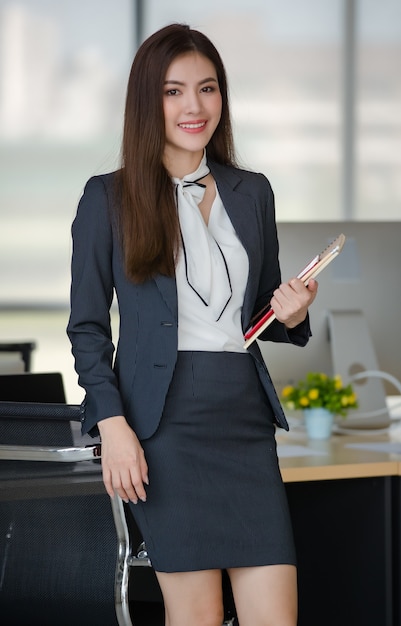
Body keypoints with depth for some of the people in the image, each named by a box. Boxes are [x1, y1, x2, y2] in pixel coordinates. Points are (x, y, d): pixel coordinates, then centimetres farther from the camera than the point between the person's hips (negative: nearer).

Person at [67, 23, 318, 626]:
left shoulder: (252, 193, 15)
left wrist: (293, 315, -1)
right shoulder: (108, 198, 3)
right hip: (163, 421, -4)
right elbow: (87, 324, 3)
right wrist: (112, 422, -9)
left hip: (245, 417, 4)